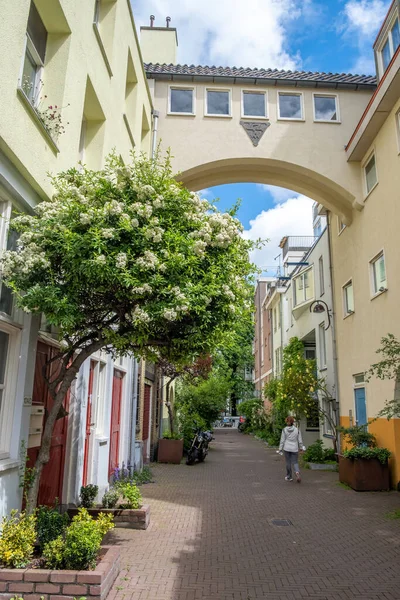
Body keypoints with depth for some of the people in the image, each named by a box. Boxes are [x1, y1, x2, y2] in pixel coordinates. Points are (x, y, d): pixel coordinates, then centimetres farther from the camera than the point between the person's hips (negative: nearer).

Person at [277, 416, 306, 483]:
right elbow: (300, 440, 2)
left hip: (286, 448, 0)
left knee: (288, 462, 11)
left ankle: (289, 477, 21)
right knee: (295, 462, 7)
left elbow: (282, 440, -4)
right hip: (294, 449, 0)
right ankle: (297, 472, -21)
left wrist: (280, 449, 3)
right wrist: (301, 447, 17)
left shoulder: (284, 430, -6)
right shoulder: (297, 430, -4)